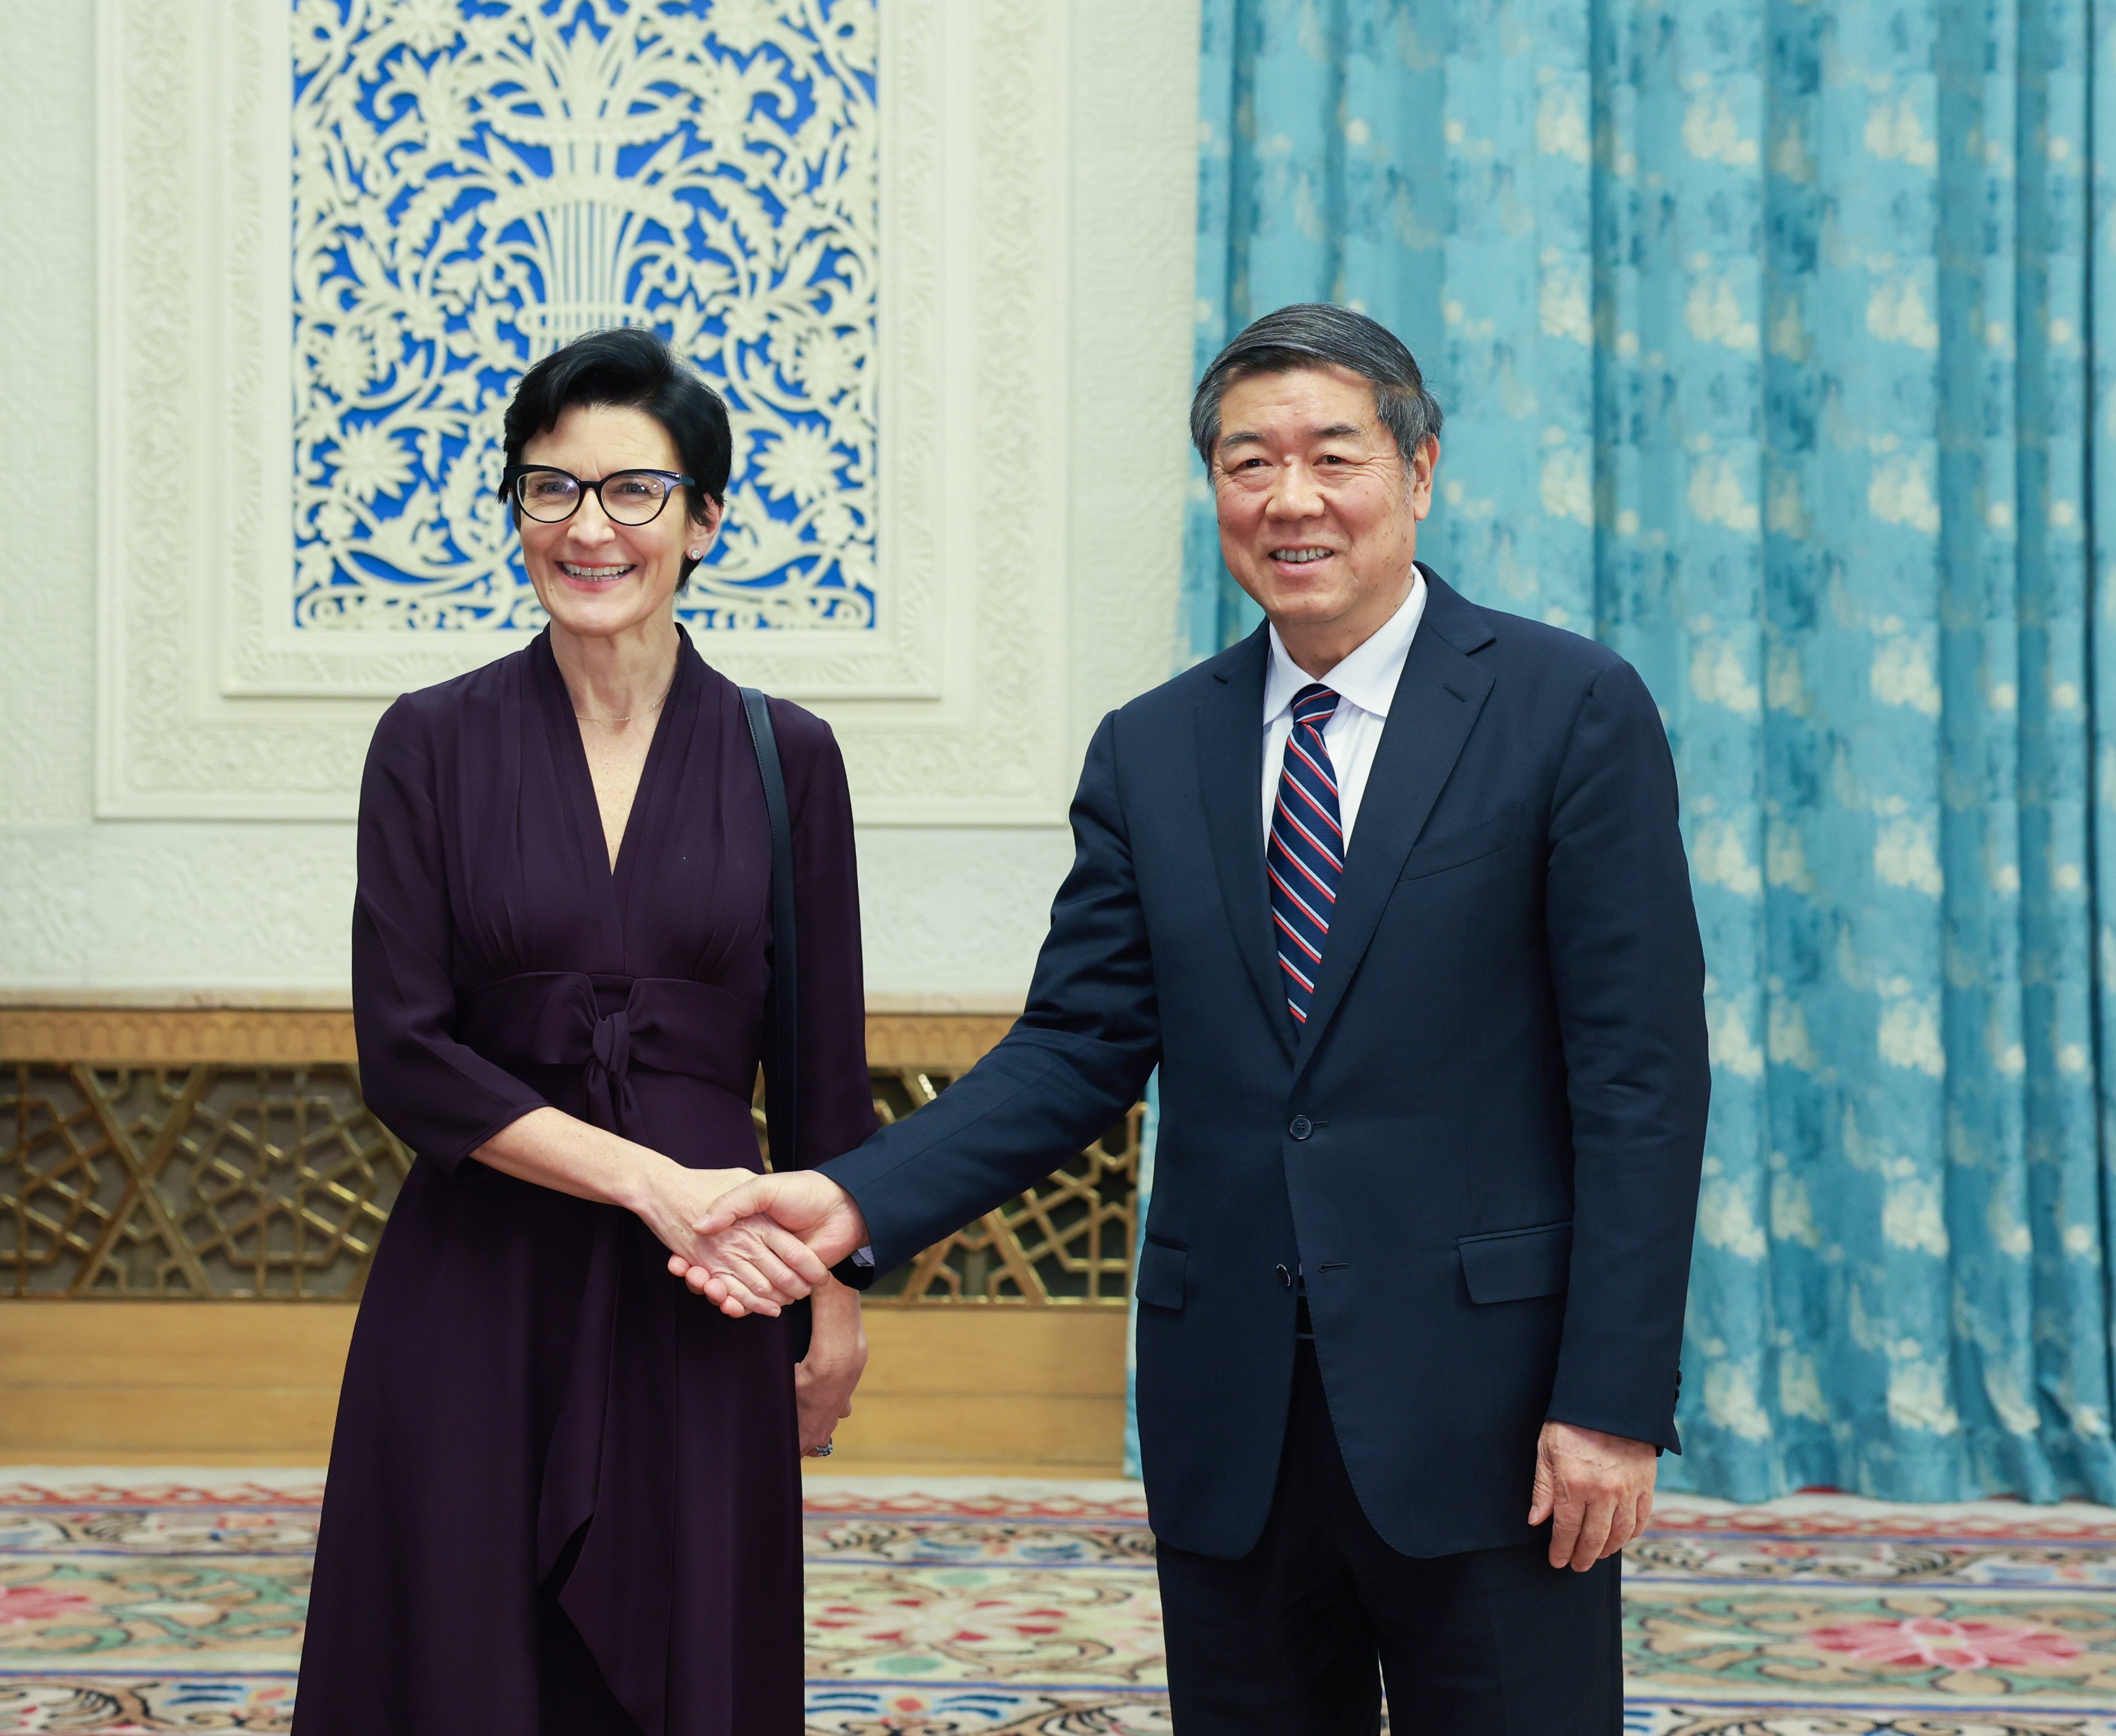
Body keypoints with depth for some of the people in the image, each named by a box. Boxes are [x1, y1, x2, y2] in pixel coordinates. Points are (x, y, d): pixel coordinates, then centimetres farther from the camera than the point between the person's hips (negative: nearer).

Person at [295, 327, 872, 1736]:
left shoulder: (785, 757, 3)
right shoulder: (433, 745, 0)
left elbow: (827, 1072, 7)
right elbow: (406, 1053, -7)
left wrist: (840, 1306, 6)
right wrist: (650, 1182, -13)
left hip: (701, 1306, 1)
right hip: (477, 1299, -1)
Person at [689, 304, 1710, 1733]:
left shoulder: (1571, 709, -3)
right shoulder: (1151, 753, 10)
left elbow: (1640, 1073, -7)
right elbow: (1078, 1051, 7)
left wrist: (1612, 1401, -12)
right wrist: (861, 1201, -9)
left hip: (1480, 1406, -4)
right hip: (1230, 1423, 4)